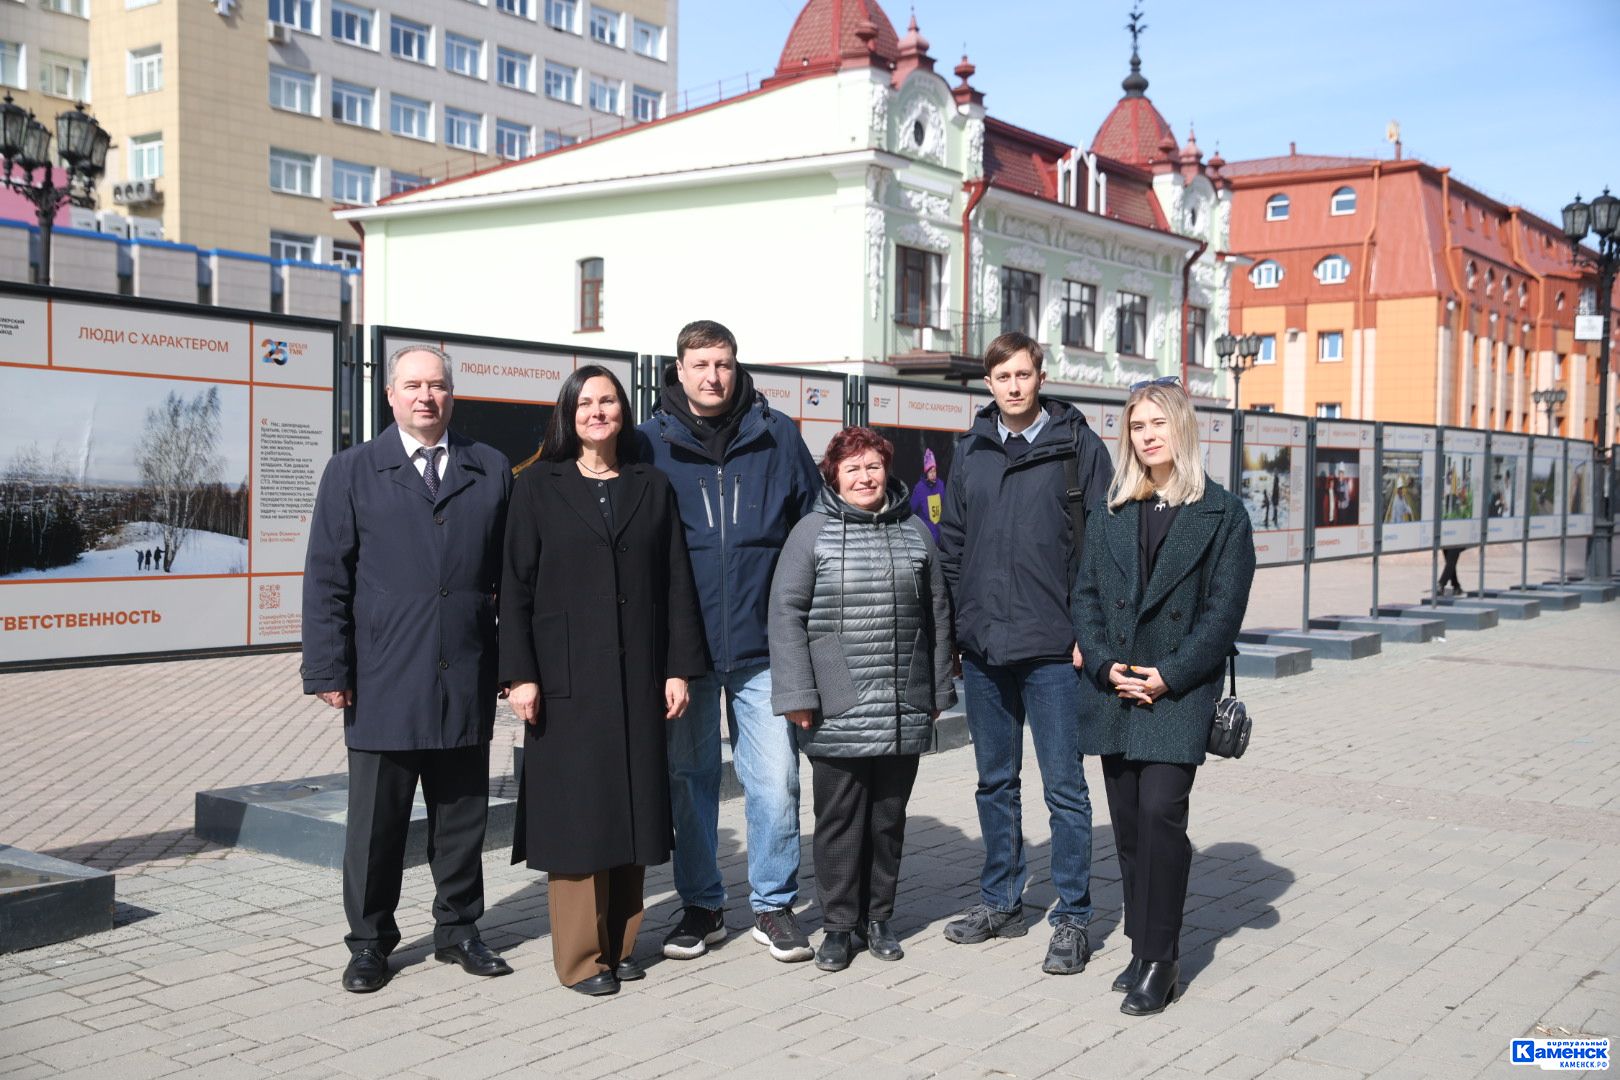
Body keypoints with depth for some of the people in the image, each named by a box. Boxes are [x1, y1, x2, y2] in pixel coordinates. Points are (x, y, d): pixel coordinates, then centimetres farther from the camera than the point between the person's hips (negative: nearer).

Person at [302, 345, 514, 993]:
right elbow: (326, 579, 1)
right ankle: (369, 942, 21)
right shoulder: (352, 472, 5)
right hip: (383, 687, -2)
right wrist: (329, 671, -6)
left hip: (466, 685, 2)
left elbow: (512, 575, 8)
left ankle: (458, 928, 26)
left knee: (462, 816, 11)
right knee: (376, 820, 7)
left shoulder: (491, 472, 10)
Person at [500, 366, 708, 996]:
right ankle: (580, 955, 8)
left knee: (631, 804, 7)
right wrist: (520, 674, -9)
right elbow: (515, 585, -1)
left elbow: (677, 584, 8)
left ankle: (621, 943, 18)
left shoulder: (651, 488, 10)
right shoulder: (538, 487, 4)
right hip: (567, 676, -2)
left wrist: (679, 668, 1)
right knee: (574, 808, 0)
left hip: (638, 676, 3)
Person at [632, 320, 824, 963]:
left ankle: (774, 906, 17)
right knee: (688, 777, 10)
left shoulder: (777, 436, 3)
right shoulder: (652, 443, 1)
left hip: (763, 645, 0)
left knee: (775, 779, 1)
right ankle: (700, 906, 24)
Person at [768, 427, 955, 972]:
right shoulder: (813, 532, -1)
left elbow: (937, 616, 13)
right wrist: (797, 694, -9)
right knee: (839, 818, 4)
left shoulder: (915, 531, 8)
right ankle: (838, 923, 17)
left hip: (904, 711, 3)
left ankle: (879, 916, 26)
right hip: (837, 711, -3)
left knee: (889, 816, 12)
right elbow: (786, 613, -4)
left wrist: (938, 691, 13)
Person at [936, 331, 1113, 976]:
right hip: (982, 650, 5)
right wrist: (951, 629, 9)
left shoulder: (1077, 446, -2)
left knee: (1064, 787, 1)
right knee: (995, 782, 15)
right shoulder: (969, 453, 10)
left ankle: (1072, 918, 10)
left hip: (1053, 650, -4)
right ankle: (1001, 901, 28)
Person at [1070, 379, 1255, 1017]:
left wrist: (1169, 675, -13)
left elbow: (1224, 610, -6)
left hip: (1180, 691, -4)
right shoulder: (1112, 515, 12)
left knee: (1159, 811, -15)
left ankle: (1159, 963, -4)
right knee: (1128, 822, 8)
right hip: (1116, 690, 5)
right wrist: (1106, 665, -7)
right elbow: (1086, 594, 8)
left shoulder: (1223, 514, -1)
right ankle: (1144, 948, 21)